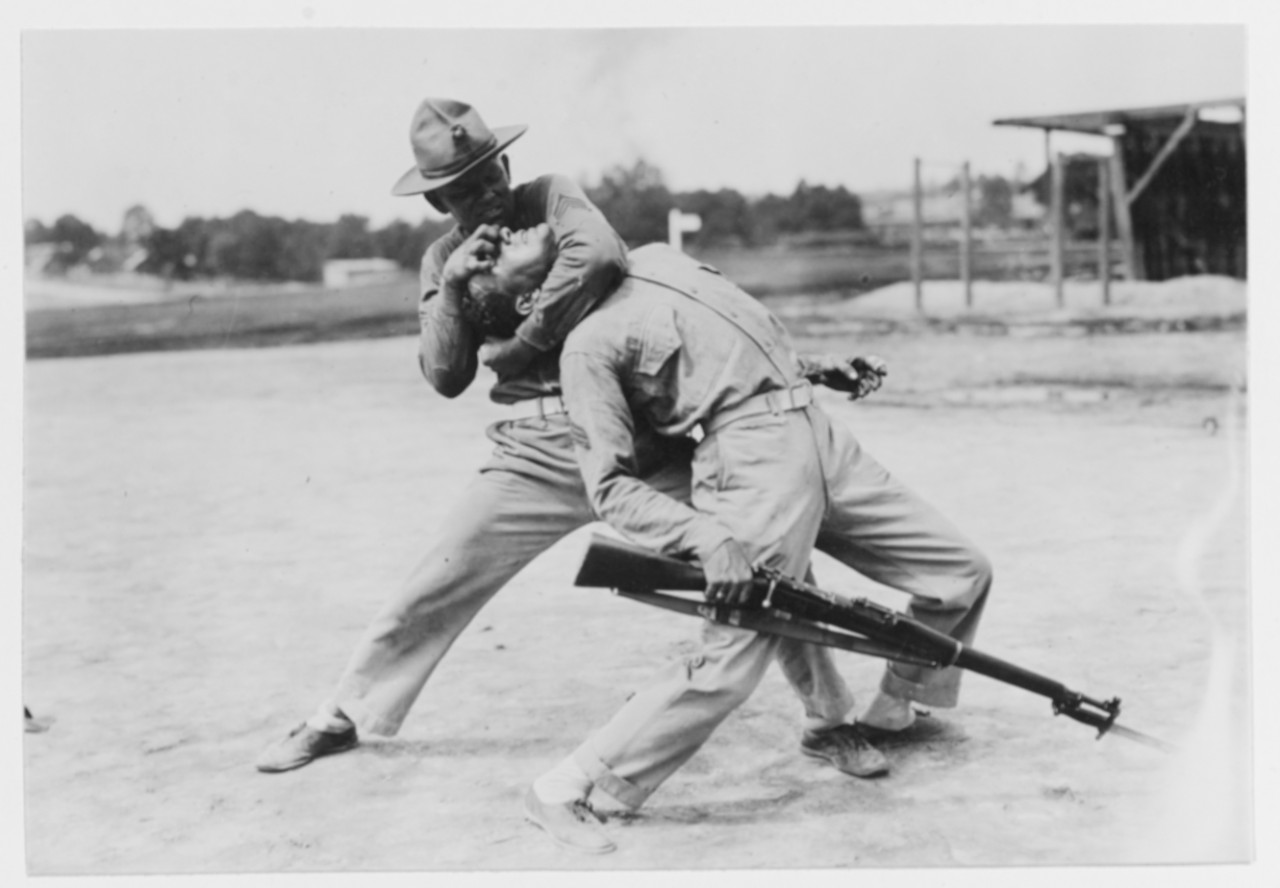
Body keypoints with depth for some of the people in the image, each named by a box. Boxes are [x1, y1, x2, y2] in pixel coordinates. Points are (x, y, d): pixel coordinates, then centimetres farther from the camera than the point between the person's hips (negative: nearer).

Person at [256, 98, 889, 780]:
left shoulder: (551, 198, -2)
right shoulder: (442, 260, 10)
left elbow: (600, 257, -25)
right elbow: (446, 379, 2)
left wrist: (521, 344, -16)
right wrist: (452, 289, -12)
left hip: (640, 430, -2)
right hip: (537, 453, 2)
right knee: (435, 588, 4)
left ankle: (827, 721, 9)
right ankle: (339, 719, 24)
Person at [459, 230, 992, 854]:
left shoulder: (651, 259, 16)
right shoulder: (587, 346, -5)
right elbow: (610, 486, -12)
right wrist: (707, 538, -25)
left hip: (817, 432, 7)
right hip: (755, 458, -7)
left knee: (963, 576, 11)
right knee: (727, 666, -15)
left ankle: (892, 709, 35)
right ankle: (564, 791, -4)